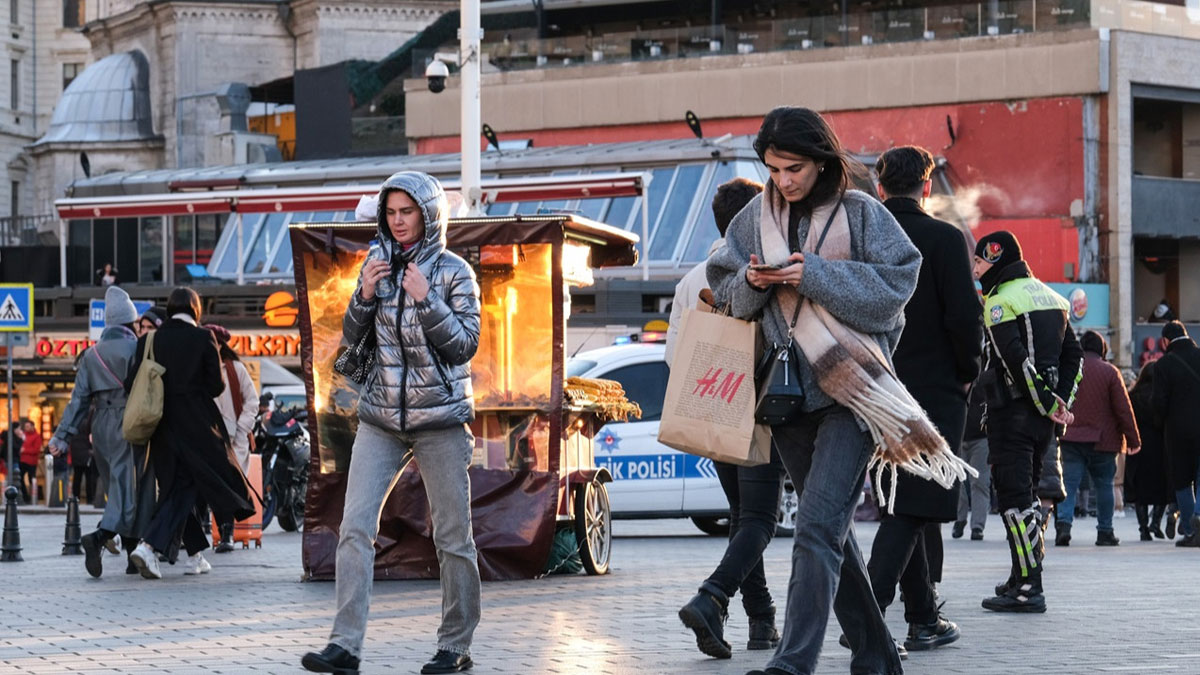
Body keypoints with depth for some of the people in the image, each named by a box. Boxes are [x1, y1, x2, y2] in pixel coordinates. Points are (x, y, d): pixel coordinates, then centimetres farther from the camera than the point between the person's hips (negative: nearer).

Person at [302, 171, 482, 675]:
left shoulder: (454, 272, -2)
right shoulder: (377, 265, 9)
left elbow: (465, 345, -7)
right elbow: (352, 337, 12)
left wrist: (426, 301, -18)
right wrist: (364, 295, -6)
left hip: (440, 417, -3)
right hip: (381, 418, 3)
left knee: (453, 535, 1)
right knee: (355, 526, -8)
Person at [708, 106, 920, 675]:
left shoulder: (861, 214, -2)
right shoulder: (755, 218, 10)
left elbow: (895, 286, -8)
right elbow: (726, 294, 14)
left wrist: (816, 275, -15)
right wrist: (751, 282, -8)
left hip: (849, 386, -6)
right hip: (787, 389, 6)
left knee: (817, 528, -16)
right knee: (832, 530, 12)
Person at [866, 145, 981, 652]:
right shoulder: (944, 239, -10)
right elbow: (964, 317, -15)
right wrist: (967, 372, 1)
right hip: (935, 392, -5)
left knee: (906, 506, 16)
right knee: (911, 509, -5)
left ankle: (924, 619, 21)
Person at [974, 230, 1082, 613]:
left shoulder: (1000, 301, -11)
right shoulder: (1048, 296, 16)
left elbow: (1016, 361, -20)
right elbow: (1073, 355, 16)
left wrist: (1048, 404, -14)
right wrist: (1062, 402, 10)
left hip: (1012, 411, -8)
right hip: (1042, 420, 8)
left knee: (1013, 495, -8)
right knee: (1027, 491, 18)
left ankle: (1028, 588, -12)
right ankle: (1026, 577, 24)